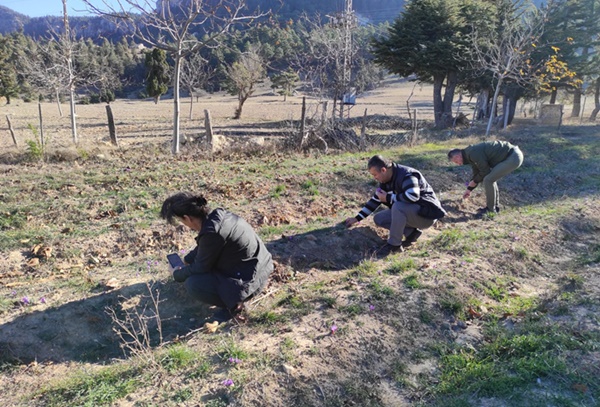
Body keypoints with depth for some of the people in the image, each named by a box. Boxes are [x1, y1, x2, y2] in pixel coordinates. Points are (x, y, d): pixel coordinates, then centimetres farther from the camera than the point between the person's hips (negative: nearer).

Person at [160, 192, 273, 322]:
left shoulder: (211, 232, -27)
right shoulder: (217, 214, -2)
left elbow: (200, 268, -11)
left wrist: (177, 275, 8)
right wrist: (187, 260, 32)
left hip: (249, 281, -9)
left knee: (192, 284, -12)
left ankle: (233, 303, -2)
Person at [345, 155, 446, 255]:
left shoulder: (406, 175, -24)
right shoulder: (386, 181, 3)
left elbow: (413, 196, -40)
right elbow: (375, 200, 11)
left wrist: (388, 198, -27)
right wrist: (357, 218, 7)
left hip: (427, 213, -9)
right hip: (410, 213, 9)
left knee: (398, 206, -35)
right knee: (378, 218, 1)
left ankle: (394, 244, -20)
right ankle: (411, 232, -1)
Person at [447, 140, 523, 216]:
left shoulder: (473, 153, -18)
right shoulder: (471, 154, 14)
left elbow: (485, 171, -14)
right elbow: (477, 173, 25)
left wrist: (473, 182, 1)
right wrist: (469, 189, 27)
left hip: (513, 157, -11)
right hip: (512, 156, 11)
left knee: (488, 180, -12)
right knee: (490, 178, 17)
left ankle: (490, 209, 2)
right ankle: (495, 206, 22)